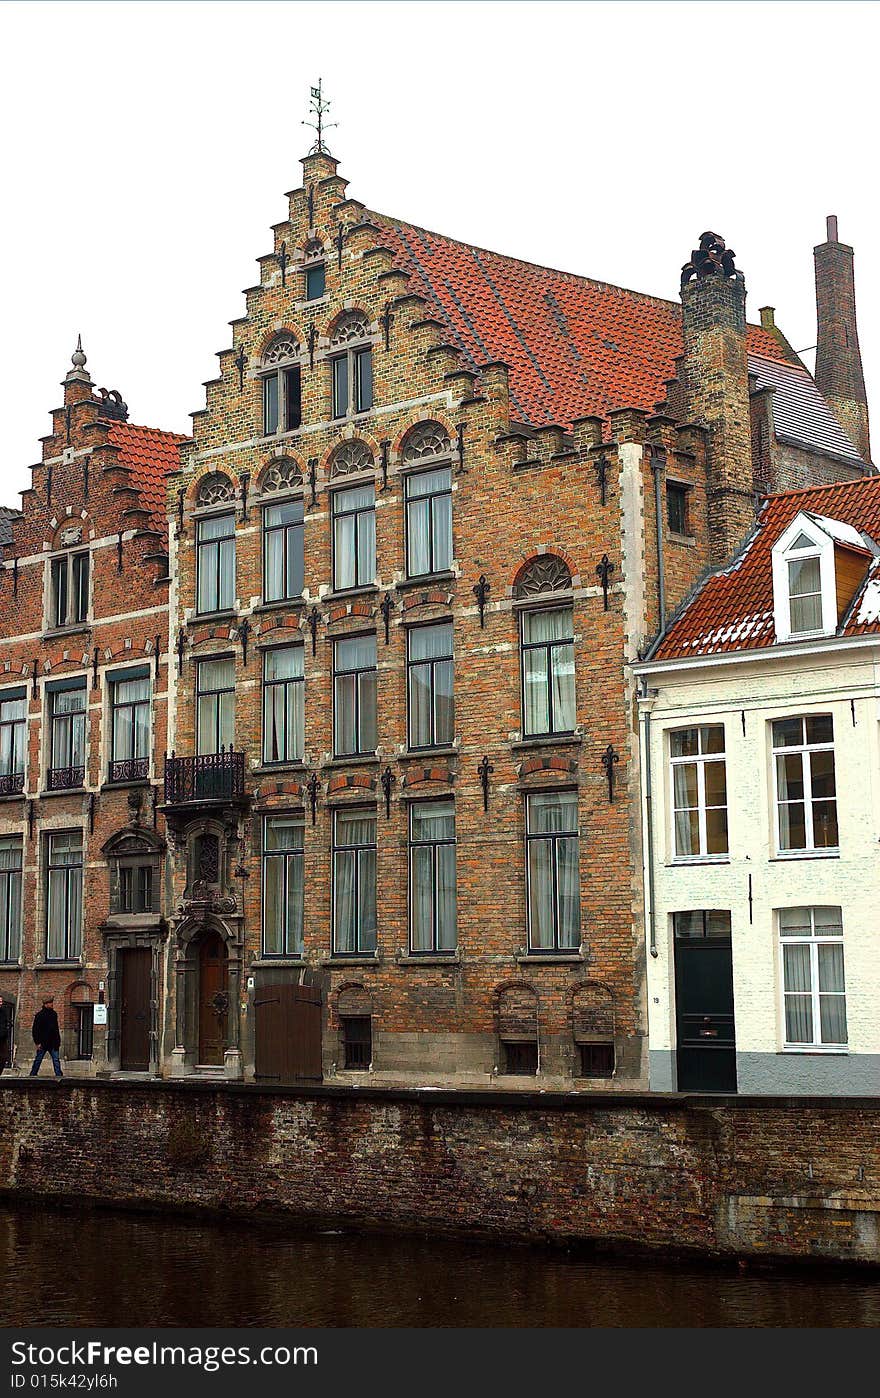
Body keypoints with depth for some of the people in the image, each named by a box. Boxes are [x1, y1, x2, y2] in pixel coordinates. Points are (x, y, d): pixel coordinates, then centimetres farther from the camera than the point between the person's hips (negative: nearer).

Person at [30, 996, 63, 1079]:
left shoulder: (54, 1014, 11)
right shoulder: (40, 1015, -8)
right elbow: (35, 1030, -8)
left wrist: (58, 1040, 14)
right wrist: (37, 1042, -13)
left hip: (53, 1043, 5)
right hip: (43, 1043, -5)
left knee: (56, 1060, 0)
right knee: (38, 1060, 4)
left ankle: (59, 1075, -1)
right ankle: (32, 1075, 14)